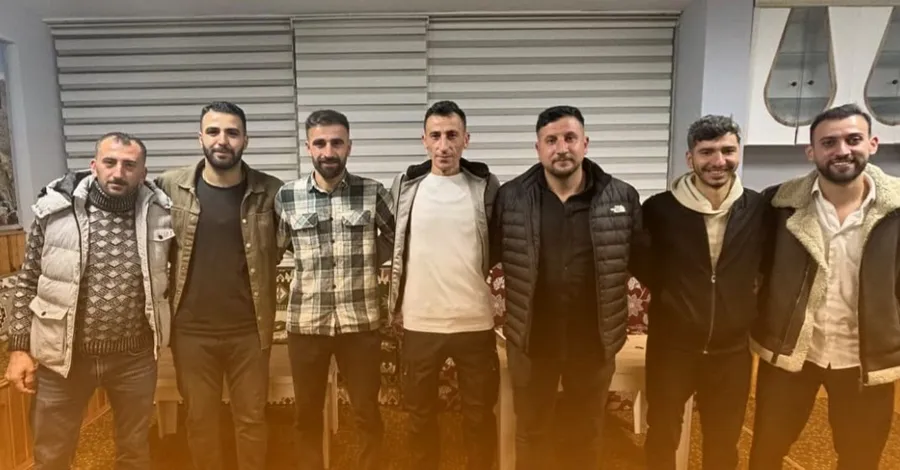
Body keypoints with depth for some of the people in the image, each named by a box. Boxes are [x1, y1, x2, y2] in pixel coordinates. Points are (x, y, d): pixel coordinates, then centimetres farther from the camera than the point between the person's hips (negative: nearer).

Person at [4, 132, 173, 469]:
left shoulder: (159, 213, -6)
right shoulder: (54, 210, -8)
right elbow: (27, 283, 0)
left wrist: (166, 335, 6)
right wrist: (19, 347, -2)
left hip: (135, 357, 1)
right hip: (63, 355, 0)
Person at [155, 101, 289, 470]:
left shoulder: (270, 191, -6)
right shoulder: (170, 187, -4)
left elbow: (283, 244, 8)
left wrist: (256, 272, -2)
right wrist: (167, 301, 2)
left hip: (249, 329, -1)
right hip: (191, 330, 1)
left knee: (251, 418, 13)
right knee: (199, 419, 16)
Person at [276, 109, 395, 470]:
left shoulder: (373, 193, -3)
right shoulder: (286, 196, 0)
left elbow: (396, 238, 11)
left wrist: (363, 264, 2)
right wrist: (312, 268, 6)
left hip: (361, 322, -1)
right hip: (306, 323, 1)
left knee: (367, 415, 11)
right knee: (307, 416, 15)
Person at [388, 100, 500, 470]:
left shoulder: (486, 186, -1)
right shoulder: (405, 186, 1)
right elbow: (392, 248, 9)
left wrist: (474, 276, -2)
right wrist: (395, 304, 5)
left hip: (475, 322, -1)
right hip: (419, 322, 1)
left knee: (480, 415, 14)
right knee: (420, 414, 16)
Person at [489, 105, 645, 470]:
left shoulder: (623, 198, -6)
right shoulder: (509, 198, -7)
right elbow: (488, 256, 0)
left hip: (594, 340, 1)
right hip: (531, 339, 0)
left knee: (586, 432, 21)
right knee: (530, 431, 19)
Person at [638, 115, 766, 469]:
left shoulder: (760, 209, -6)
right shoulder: (659, 209, -12)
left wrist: (747, 304, 1)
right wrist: (666, 292, -3)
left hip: (732, 349, 2)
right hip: (670, 346, -2)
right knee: (662, 437, 14)